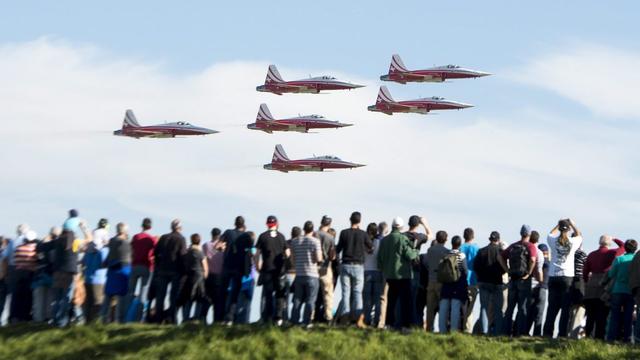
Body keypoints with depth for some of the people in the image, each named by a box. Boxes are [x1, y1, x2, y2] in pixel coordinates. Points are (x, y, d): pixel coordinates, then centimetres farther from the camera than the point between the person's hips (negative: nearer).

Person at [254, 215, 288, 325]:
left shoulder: (263, 236, -1)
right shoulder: (281, 236, 2)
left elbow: (257, 253, -3)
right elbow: (287, 253, 3)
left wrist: (258, 266, 8)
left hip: (267, 269, -1)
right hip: (279, 270, 1)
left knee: (267, 295, 3)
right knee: (279, 294, 6)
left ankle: (267, 318, -1)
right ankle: (278, 318, -2)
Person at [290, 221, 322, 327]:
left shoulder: (294, 241, 5)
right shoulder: (315, 241, -9)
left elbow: (292, 258, 12)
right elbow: (319, 259, -12)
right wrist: (320, 253, 7)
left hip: (299, 274, 4)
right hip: (312, 275, -4)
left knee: (298, 299, 12)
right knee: (310, 300, 0)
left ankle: (294, 320, 10)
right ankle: (306, 322, -4)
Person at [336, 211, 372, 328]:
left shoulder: (344, 233, -4)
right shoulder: (363, 234, -3)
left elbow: (338, 249, 1)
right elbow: (370, 247, 9)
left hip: (345, 265, 0)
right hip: (358, 266, 0)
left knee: (346, 292, 6)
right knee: (357, 292, 4)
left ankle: (345, 315, -1)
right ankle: (359, 315, -12)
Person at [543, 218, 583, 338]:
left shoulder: (553, 241, 0)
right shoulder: (573, 242, -3)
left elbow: (550, 234, 25)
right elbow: (579, 235, 21)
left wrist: (558, 225, 33)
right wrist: (572, 224, 30)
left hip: (553, 277, 2)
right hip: (567, 277, -2)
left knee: (552, 307, 7)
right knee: (566, 307, 1)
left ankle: (548, 332, 3)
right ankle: (562, 333, -5)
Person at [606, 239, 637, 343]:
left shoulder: (619, 259, -7)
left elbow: (611, 274, -5)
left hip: (618, 291, -1)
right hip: (631, 292, 1)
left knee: (615, 315, 5)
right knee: (628, 316, 8)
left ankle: (611, 338, 2)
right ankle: (627, 338, 5)